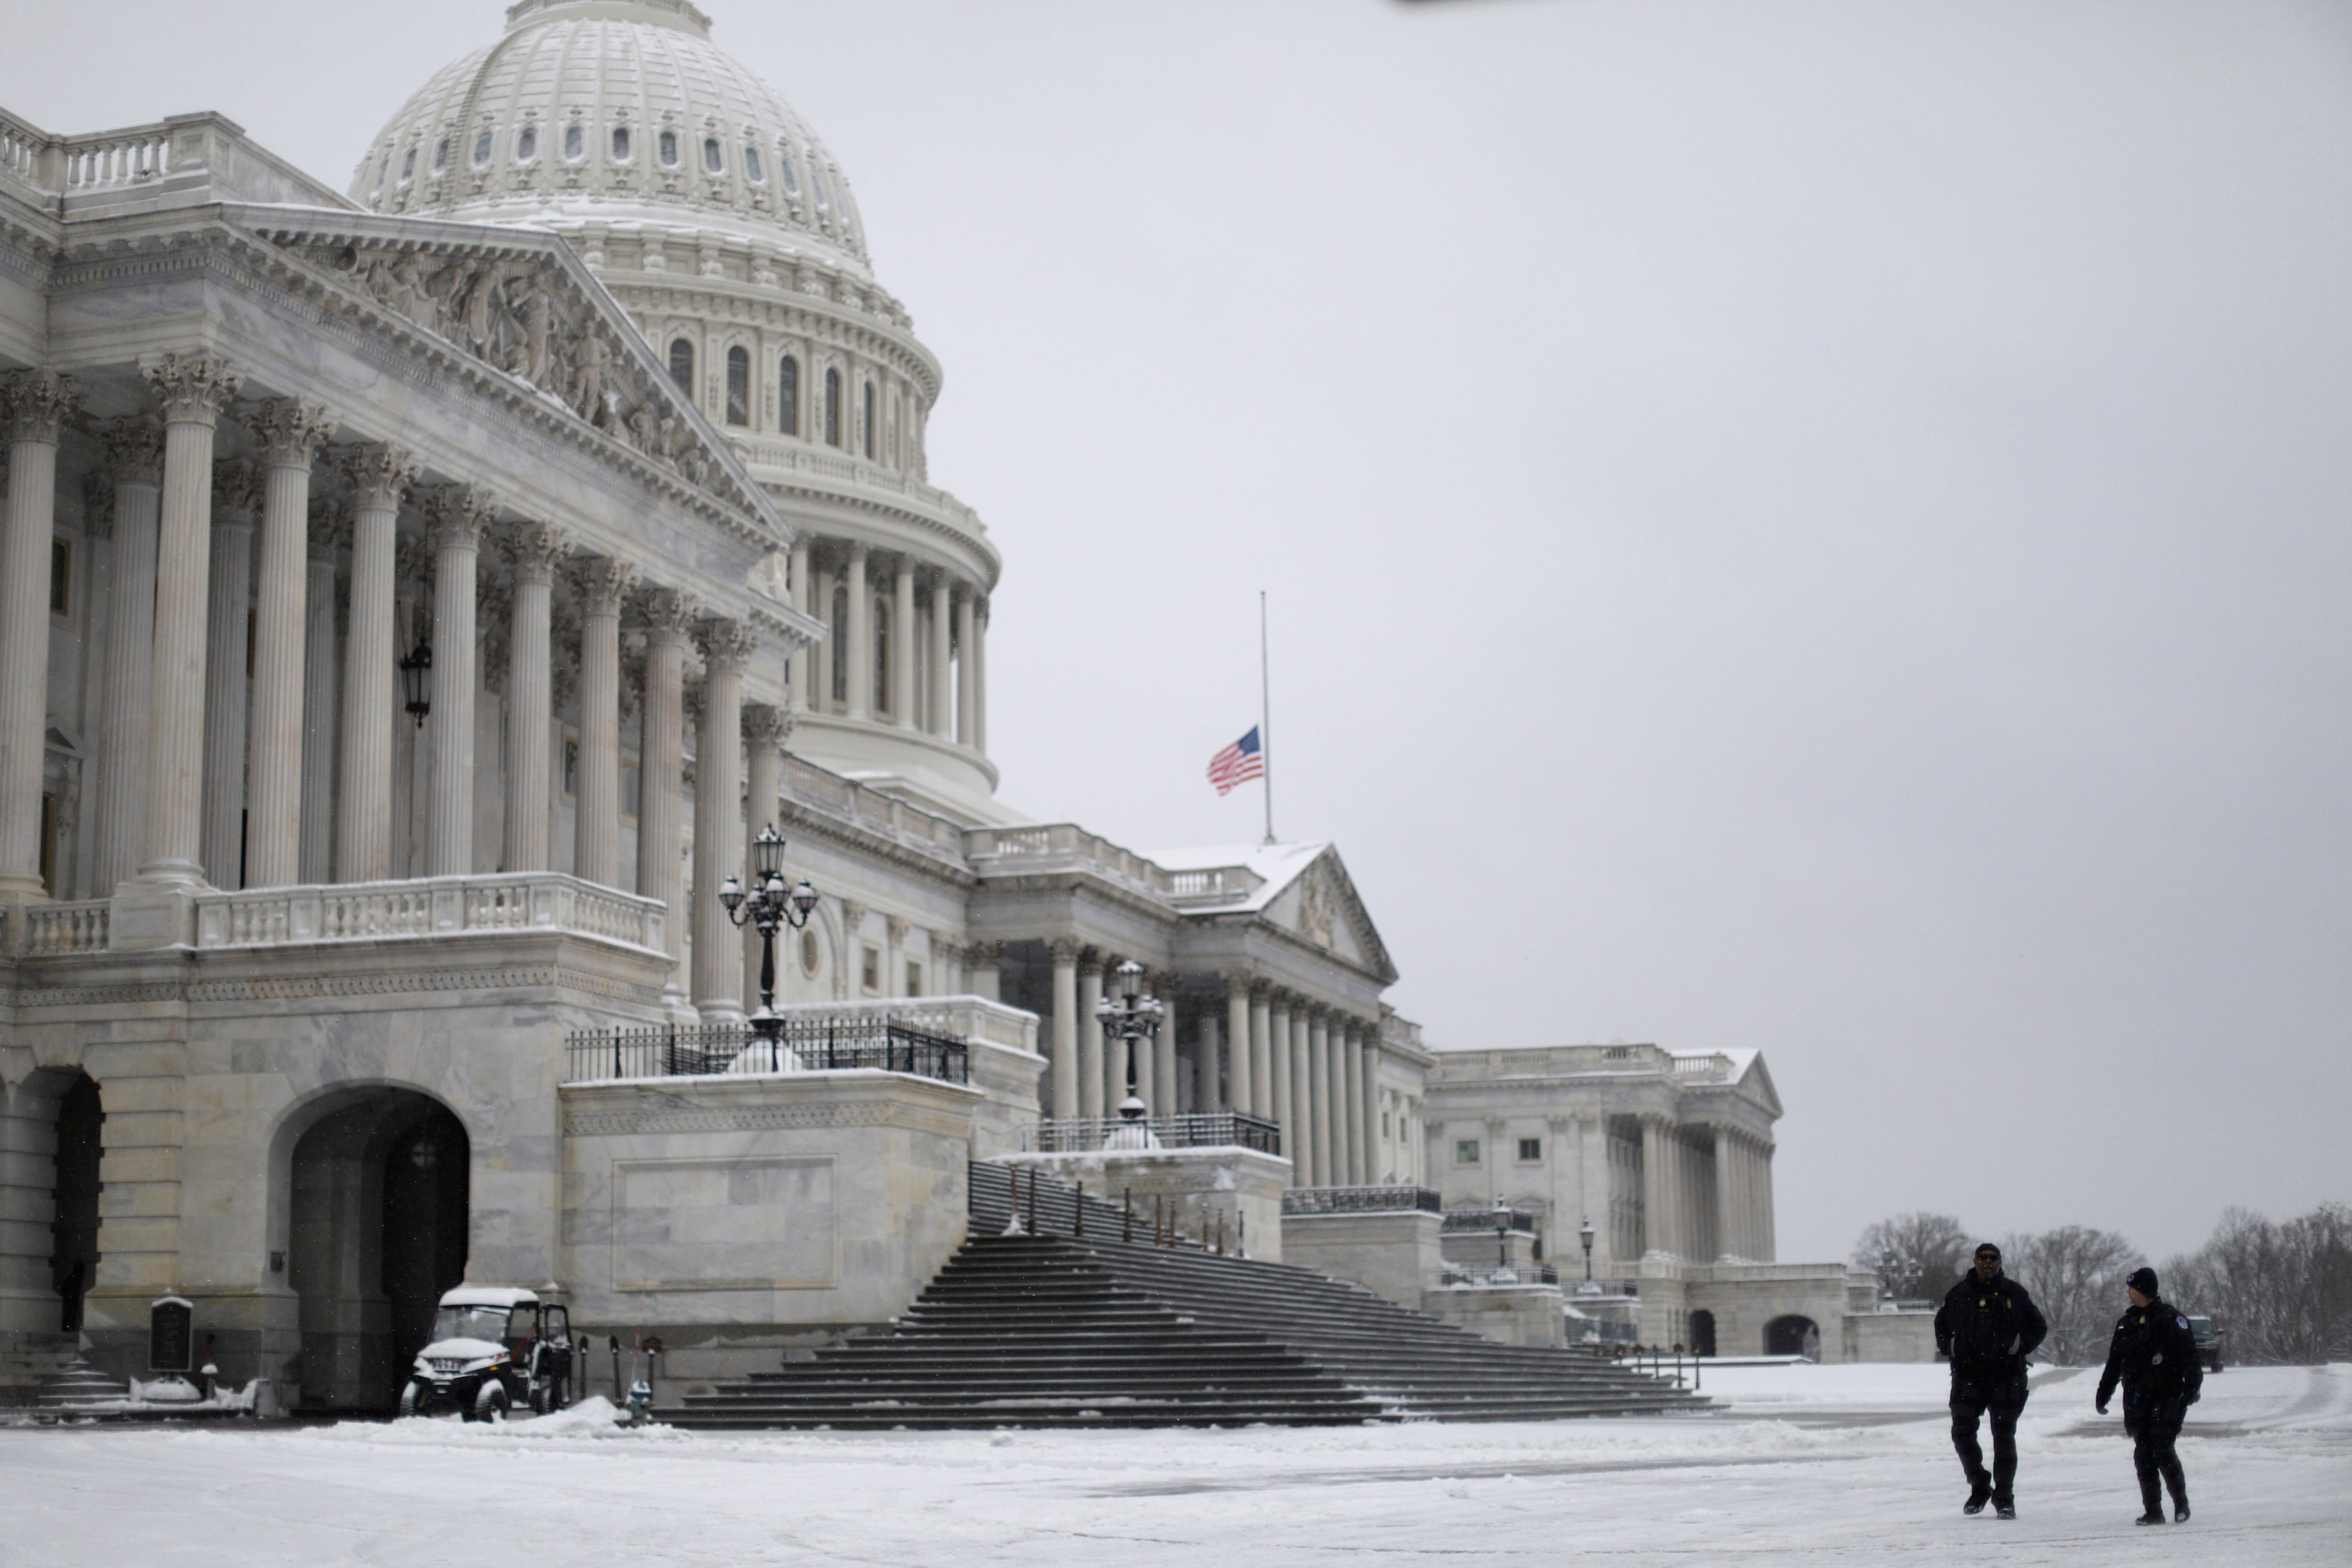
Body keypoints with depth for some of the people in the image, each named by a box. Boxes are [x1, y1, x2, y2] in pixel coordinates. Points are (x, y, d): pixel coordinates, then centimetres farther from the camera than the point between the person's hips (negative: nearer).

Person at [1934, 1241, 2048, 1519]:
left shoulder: (2014, 1293, 5)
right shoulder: (1959, 1294, 9)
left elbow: (2039, 1327, 12)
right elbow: (1942, 1325, 24)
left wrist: (2019, 1347, -3)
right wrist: (1950, 1351, 8)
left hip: (2005, 1376, -1)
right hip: (1968, 1376, 1)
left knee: (2004, 1437, 2)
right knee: (1962, 1433, -5)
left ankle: (2004, 1497, 11)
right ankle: (1979, 1487, 14)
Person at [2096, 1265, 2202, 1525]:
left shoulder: (2170, 1318, -4)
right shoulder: (2126, 1323, 16)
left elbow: (2189, 1355, -10)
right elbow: (2114, 1363, 21)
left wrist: (2193, 1386, -19)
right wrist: (2103, 1394, 19)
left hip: (2167, 1397, -6)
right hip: (2137, 1401, 6)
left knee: (2162, 1450, -10)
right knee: (2143, 1455, 3)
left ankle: (2181, 1503, 8)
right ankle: (2152, 1511, 7)